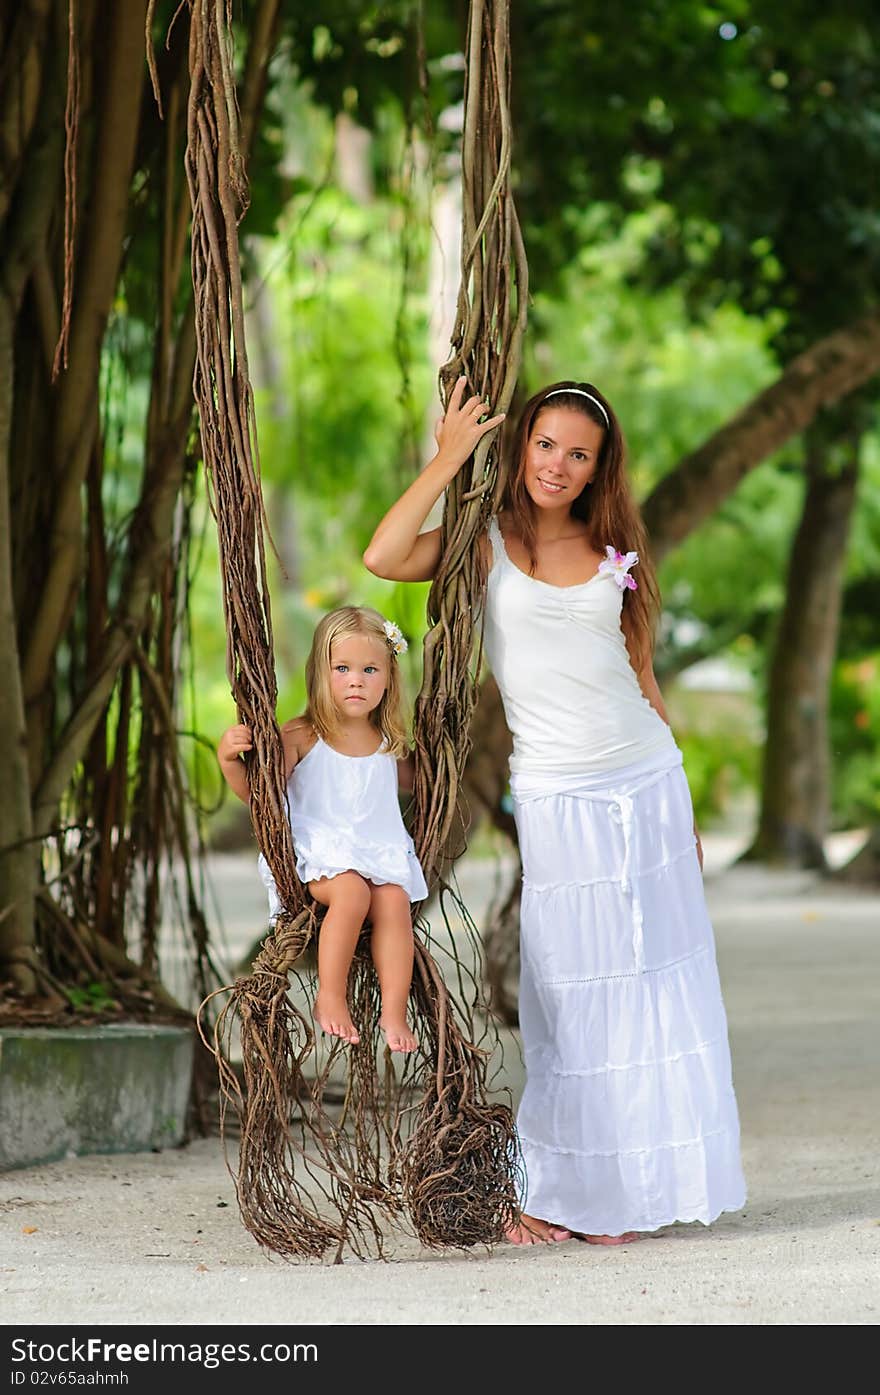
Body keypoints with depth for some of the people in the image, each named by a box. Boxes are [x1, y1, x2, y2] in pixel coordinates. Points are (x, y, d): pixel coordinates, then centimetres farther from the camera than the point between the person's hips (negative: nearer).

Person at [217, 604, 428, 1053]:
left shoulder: (390, 745, 10)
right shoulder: (300, 738, -4)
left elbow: (413, 781, 32)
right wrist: (229, 759, -20)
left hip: (380, 854, 4)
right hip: (318, 855, -4)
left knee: (393, 901, -27)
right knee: (351, 891, -34)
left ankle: (395, 1012, -26)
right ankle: (330, 998, -24)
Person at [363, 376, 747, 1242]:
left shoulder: (613, 554, 10)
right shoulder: (487, 545, 1)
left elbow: (642, 679, 15)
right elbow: (383, 558, -18)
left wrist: (684, 810, 14)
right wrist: (448, 458, -11)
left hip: (647, 781, 4)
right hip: (555, 799, -4)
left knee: (652, 994, 5)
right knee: (565, 998, -3)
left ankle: (622, 1190, 14)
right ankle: (550, 1193, 5)